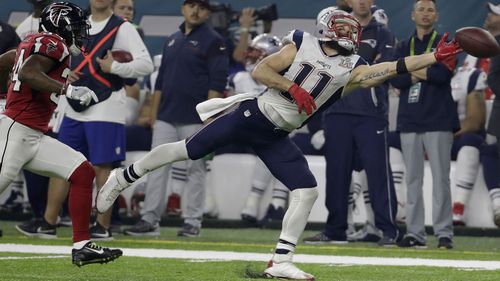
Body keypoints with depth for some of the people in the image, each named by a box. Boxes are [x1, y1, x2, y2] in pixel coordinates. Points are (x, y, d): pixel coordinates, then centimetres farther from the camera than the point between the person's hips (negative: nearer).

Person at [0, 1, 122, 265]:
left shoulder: (35, 42, 18)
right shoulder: (53, 44, -10)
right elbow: (27, 73, -27)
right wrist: (69, 90, -31)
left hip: (35, 137, 10)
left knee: (83, 172, 2)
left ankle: (82, 246, -1)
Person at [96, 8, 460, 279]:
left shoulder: (351, 70, 2)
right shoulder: (301, 46, -5)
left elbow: (394, 68, -7)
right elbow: (260, 70, -7)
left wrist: (436, 57, -15)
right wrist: (293, 87, -20)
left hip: (276, 137, 4)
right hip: (252, 116, -4)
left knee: (308, 191, -8)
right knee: (187, 150, 0)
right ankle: (124, 176, 19)